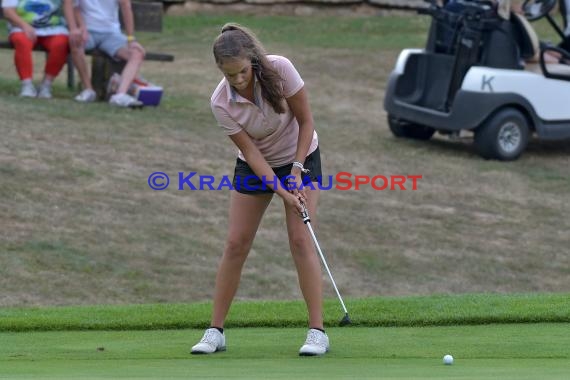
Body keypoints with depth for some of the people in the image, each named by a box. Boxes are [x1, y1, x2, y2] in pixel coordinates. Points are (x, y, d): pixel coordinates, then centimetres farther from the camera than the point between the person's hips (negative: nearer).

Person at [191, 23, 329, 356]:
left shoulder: (280, 69, -27)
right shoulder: (221, 103, -24)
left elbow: (305, 121, -15)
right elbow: (250, 152, -21)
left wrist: (297, 169, -20)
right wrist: (283, 193, -29)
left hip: (300, 157, -1)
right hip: (255, 166, 2)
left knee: (301, 240, -13)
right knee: (236, 243, -3)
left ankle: (317, 332, -12)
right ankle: (215, 331, 6)